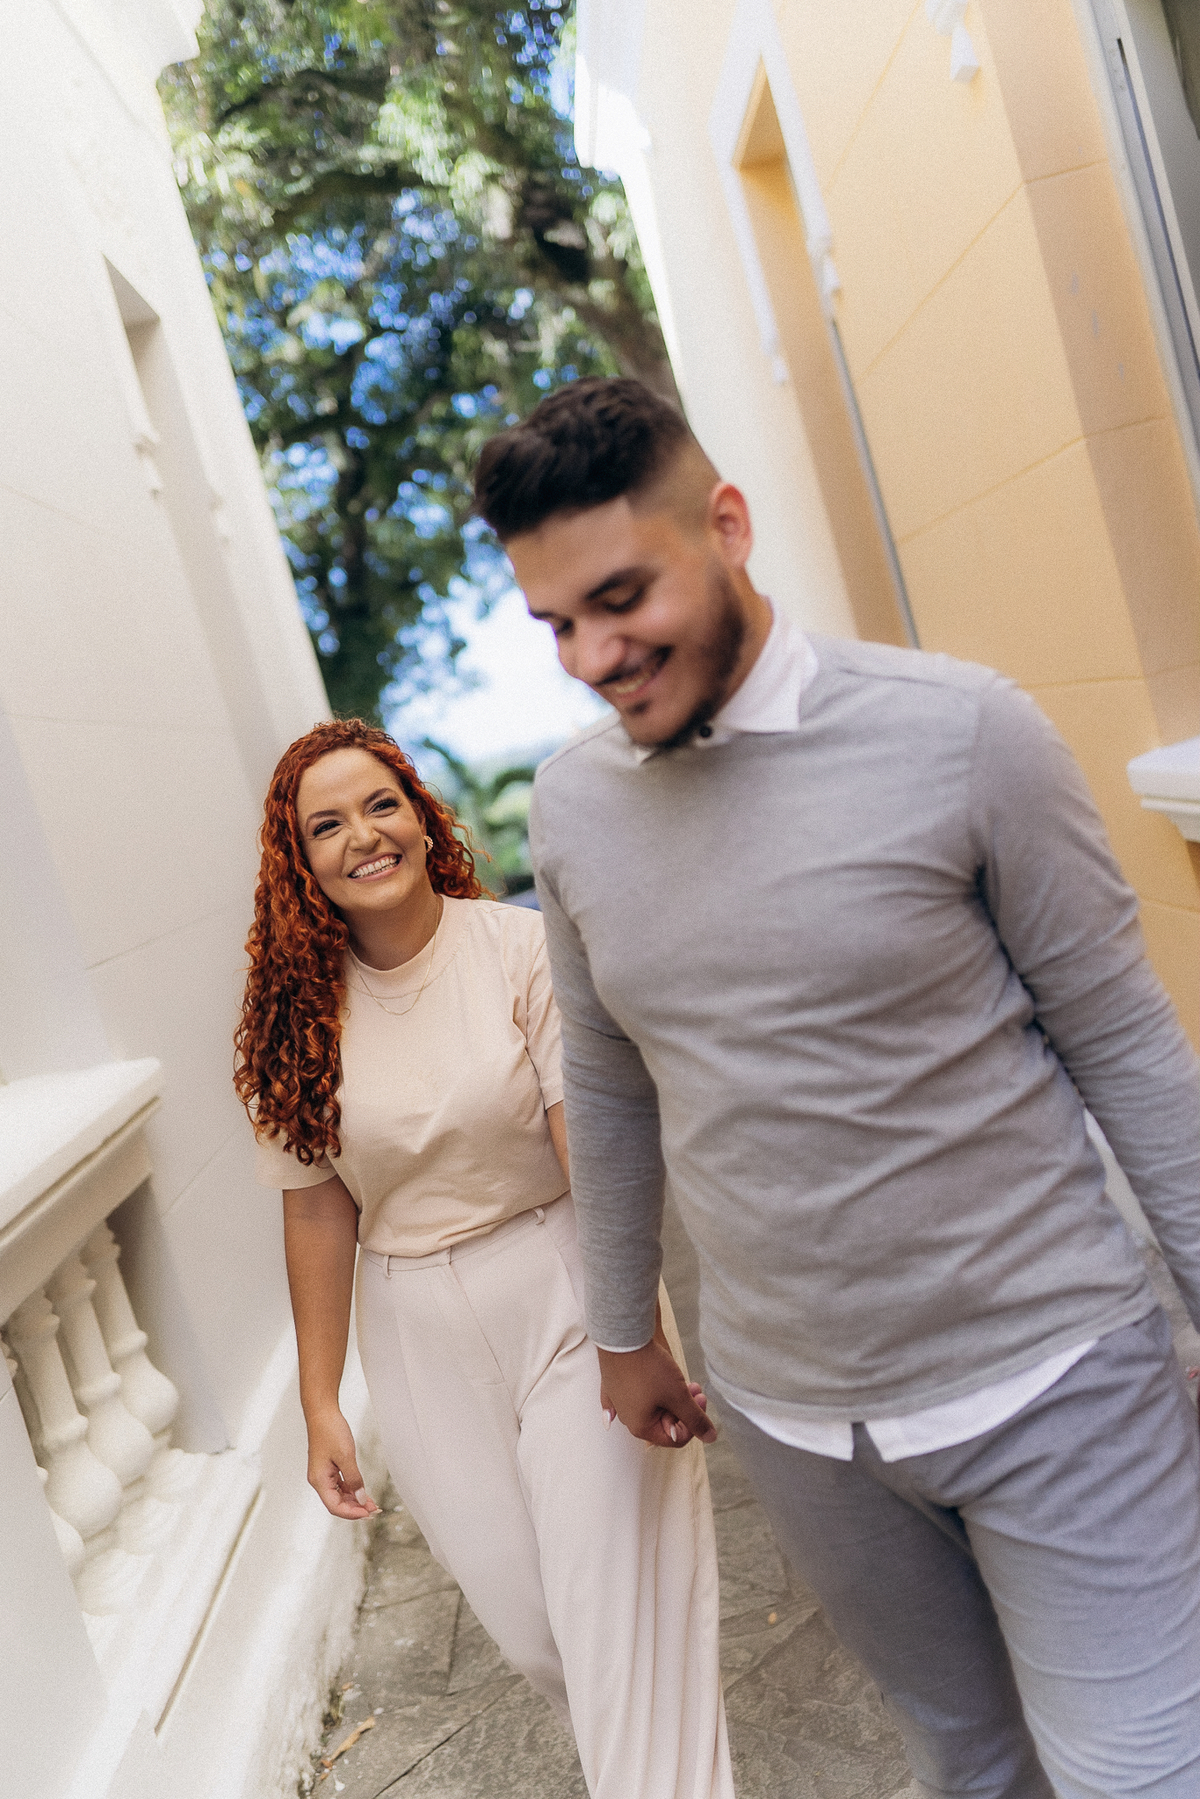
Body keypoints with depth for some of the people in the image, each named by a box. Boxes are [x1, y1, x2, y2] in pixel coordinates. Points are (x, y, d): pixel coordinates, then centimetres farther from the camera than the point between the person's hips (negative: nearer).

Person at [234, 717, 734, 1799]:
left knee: (615, 1606, -1)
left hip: (565, 1297, -3)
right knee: (524, 1616, 13)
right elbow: (317, 1210, 3)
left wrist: (638, 1330, -24)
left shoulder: (520, 949, -13)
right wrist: (321, 1403, 6)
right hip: (421, 1337, 3)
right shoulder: (298, 1013, -2)